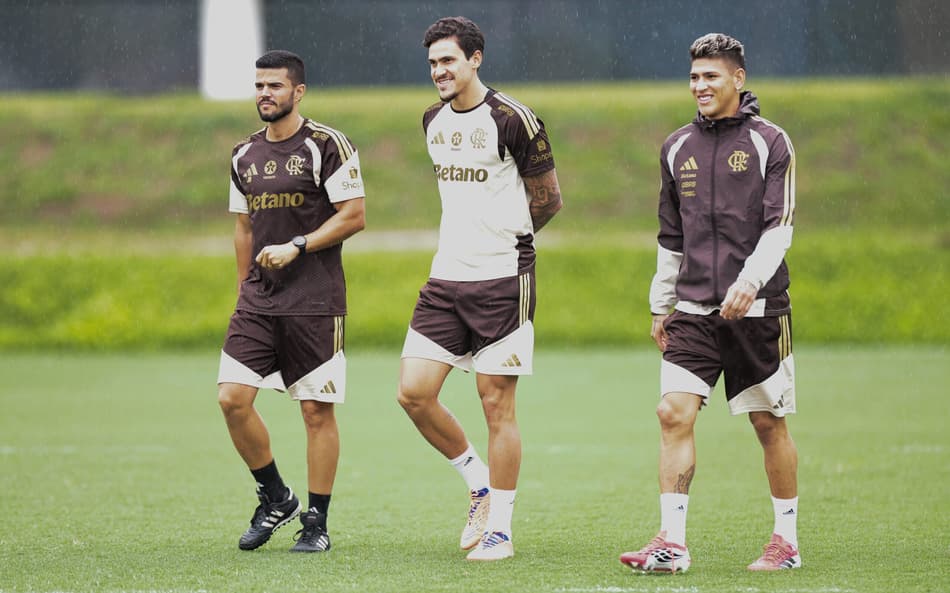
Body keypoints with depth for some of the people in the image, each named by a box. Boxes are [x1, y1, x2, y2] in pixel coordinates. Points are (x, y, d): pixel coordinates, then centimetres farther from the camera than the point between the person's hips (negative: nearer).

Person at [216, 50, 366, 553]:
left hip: (315, 302, -5)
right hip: (257, 300, 5)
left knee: (317, 411, -2)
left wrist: (296, 247, -15)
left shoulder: (326, 146, -5)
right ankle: (275, 500, 12)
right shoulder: (244, 156, 14)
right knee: (232, 398, -6)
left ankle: (316, 522, 7)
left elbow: (353, 216, -8)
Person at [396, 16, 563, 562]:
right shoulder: (433, 120, 12)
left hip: (502, 279, -7)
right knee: (414, 393, -1)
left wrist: (505, 238, 3)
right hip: (446, 276, 7)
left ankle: (501, 529, 6)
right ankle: (480, 485, 20)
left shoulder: (512, 119, -10)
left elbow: (549, 197, -2)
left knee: (497, 404, -3)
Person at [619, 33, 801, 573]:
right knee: (674, 412, -11)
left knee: (769, 423, 3)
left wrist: (749, 282, -22)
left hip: (757, 309, -3)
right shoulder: (677, 147, 12)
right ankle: (672, 543, -12)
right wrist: (662, 305, 18)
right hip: (694, 312, 3)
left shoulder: (770, 143, -2)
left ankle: (788, 540, 16)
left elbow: (779, 227, -9)